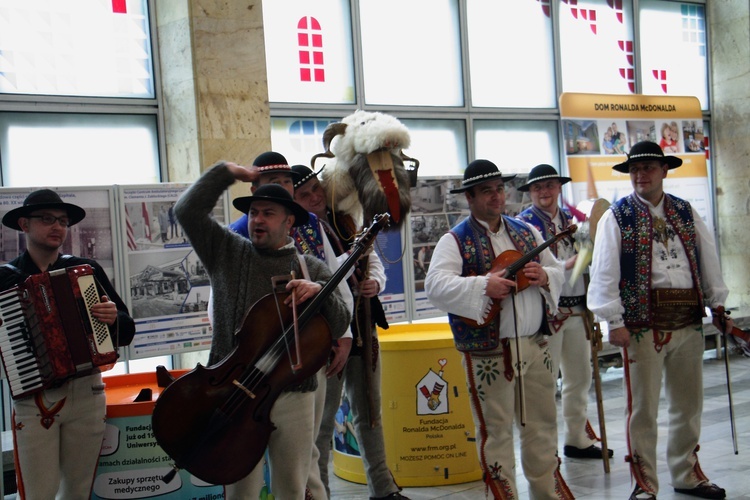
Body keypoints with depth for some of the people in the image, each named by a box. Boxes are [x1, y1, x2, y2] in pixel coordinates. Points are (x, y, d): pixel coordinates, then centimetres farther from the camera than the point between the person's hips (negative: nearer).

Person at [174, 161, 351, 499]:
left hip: (294, 395, 1)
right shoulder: (225, 252, 8)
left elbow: (339, 326, -1)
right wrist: (227, 172, -2)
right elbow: (187, 210, -2)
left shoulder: (312, 269, 8)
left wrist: (320, 292, -19)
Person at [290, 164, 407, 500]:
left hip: (363, 330, 7)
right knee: (323, 420, 3)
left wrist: (375, 281, -5)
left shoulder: (344, 221, 8)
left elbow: (371, 258, 16)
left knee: (369, 413, 17)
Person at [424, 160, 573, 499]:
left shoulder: (526, 232, 12)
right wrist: (483, 286, -29)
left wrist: (544, 276, -8)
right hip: (488, 352, -5)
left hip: (535, 345, 6)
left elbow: (557, 270, 15)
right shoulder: (455, 241, -6)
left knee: (543, 424, 16)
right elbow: (436, 287, -20)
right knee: (496, 431, 4)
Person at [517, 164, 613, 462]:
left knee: (580, 376, 13)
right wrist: (570, 263, -21)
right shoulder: (525, 222, -4)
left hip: (577, 308, 7)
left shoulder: (572, 217, 14)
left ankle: (577, 439, 25)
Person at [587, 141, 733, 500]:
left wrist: (717, 305, 11)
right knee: (642, 407, 0)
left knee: (689, 403, 15)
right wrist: (614, 321, -14)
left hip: (688, 320, 5)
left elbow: (708, 261, 15)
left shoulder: (686, 212, 12)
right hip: (643, 322, -4)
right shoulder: (617, 217, -1)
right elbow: (604, 272, -8)